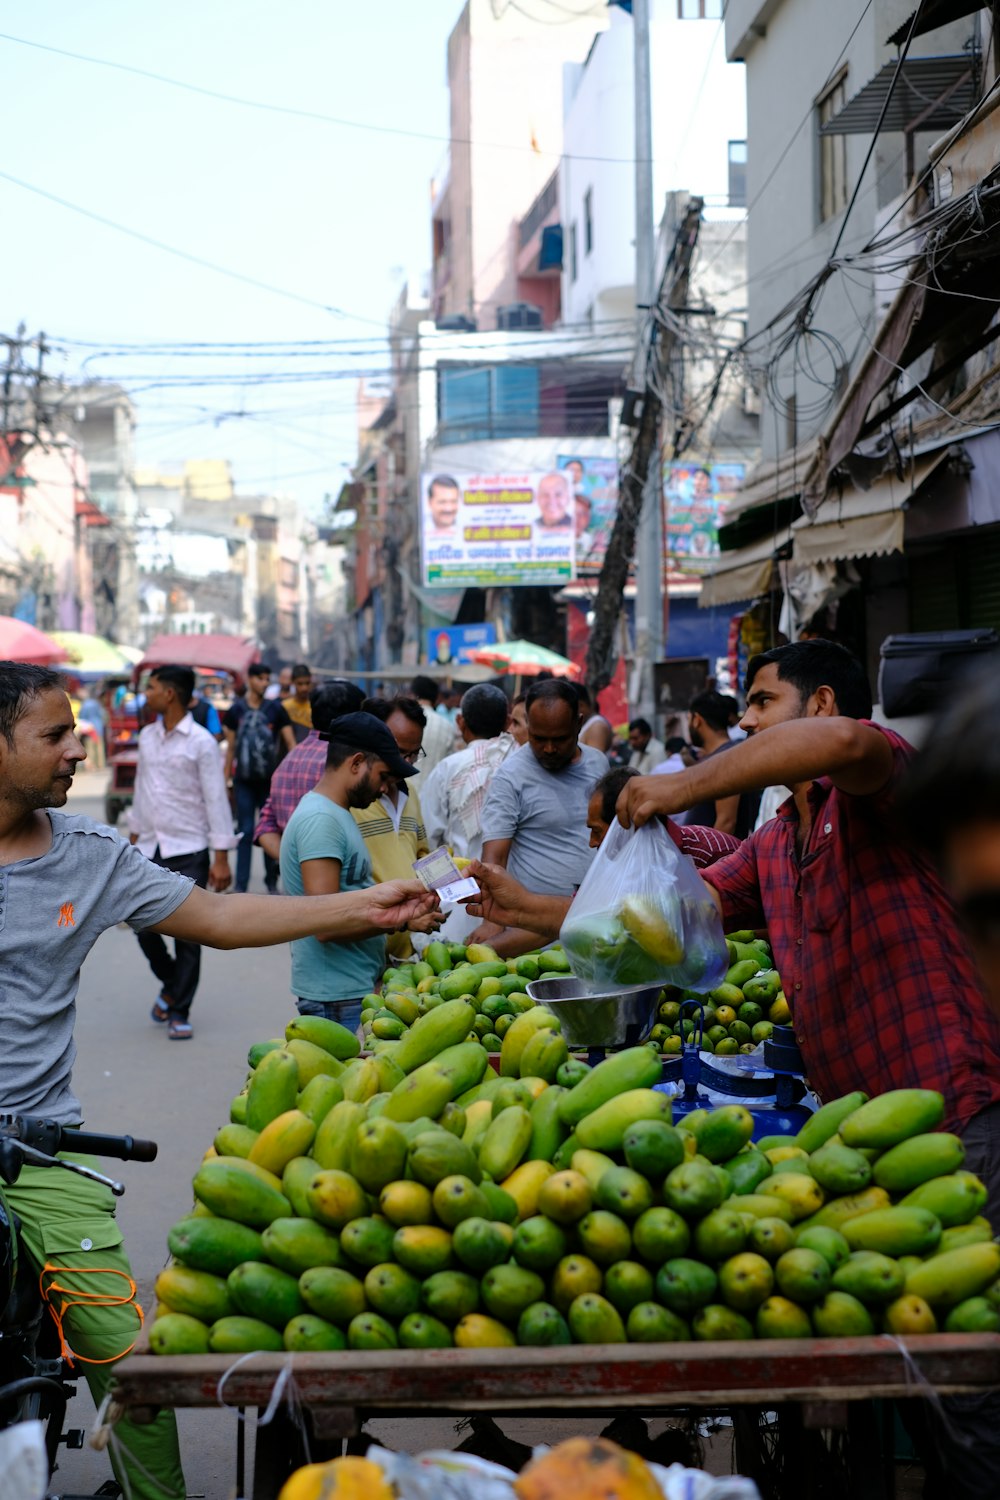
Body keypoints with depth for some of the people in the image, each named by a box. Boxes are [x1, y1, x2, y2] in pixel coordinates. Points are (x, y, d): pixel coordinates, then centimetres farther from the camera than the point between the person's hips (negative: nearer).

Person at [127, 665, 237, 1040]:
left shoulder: (201, 742, -8)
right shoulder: (147, 737, 10)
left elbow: (216, 799, -9)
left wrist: (221, 857, -12)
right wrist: (134, 839, 18)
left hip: (188, 851, -5)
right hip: (150, 850, 5)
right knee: (144, 926, 4)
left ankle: (179, 1013, 9)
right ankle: (171, 985, 30)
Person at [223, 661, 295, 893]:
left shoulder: (275, 709, 1)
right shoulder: (236, 710, 3)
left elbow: (290, 743, 0)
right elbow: (230, 747, 8)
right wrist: (226, 779, 6)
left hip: (269, 779, 0)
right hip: (244, 780, 0)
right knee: (245, 832, 1)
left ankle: (272, 882, 19)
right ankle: (241, 884, 3)